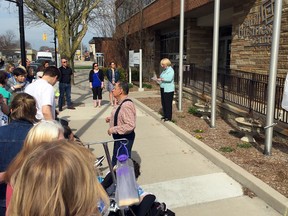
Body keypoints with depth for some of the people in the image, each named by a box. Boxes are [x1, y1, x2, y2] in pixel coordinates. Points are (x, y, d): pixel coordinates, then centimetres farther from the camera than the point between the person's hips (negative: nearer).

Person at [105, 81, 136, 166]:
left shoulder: (126, 105, -27)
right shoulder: (121, 103, 5)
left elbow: (130, 126, -32)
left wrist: (113, 129, -25)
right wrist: (111, 118, 8)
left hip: (125, 138, -10)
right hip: (120, 137, 10)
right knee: (116, 160, 23)